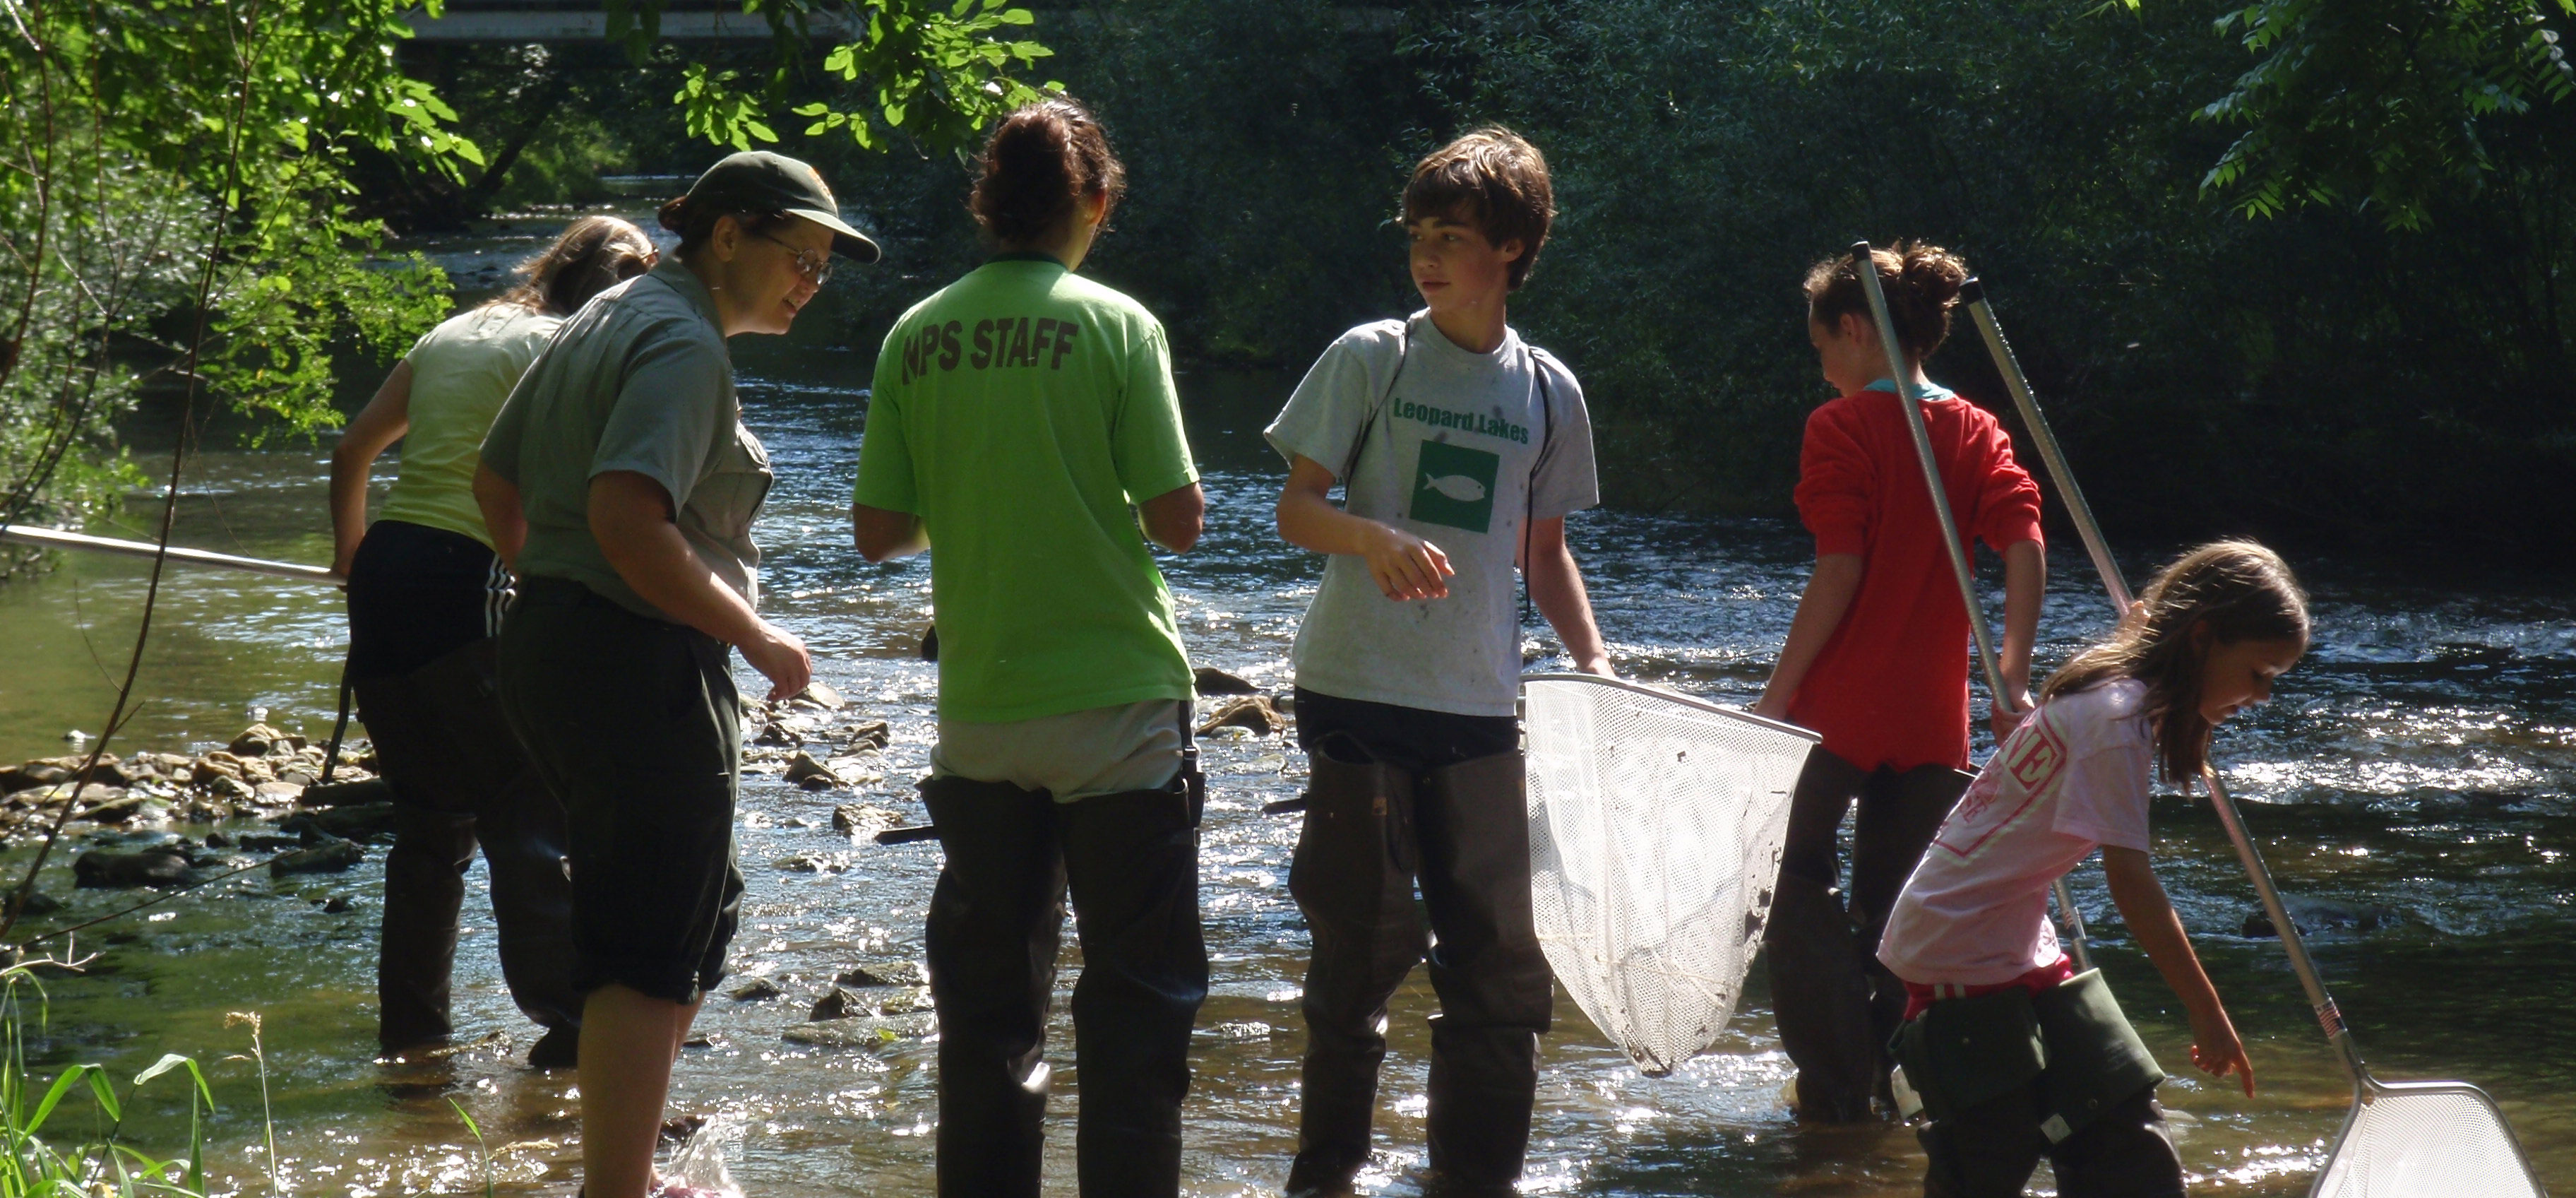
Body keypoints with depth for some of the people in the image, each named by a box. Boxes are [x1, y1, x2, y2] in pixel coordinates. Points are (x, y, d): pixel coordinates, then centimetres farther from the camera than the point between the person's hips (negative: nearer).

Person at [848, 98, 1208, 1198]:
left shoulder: (916, 337, 2)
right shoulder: (1114, 324, -9)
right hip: (1116, 708, -4)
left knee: (988, 995, 13)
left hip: (979, 714, 4)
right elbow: (1177, 519, -11)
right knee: (1138, 994, 4)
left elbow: (879, 533, 4)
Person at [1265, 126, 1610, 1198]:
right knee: (1362, 945, -1)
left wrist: (1594, 662, 5)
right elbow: (1294, 508, -4)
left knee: (1502, 951, 5)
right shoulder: (1370, 359, -2)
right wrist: (1376, 539, -24)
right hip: (1359, 695, -4)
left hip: (1478, 708, 4)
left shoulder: (1548, 392, 8)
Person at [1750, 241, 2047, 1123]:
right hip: (1932, 717, 5)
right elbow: (2025, 549, -5)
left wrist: (1778, 695, -11)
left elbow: (1839, 572, -15)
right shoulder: (1977, 431, 8)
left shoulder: (1841, 427, -8)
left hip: (1838, 706, -5)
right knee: (1899, 904, 15)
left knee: (1802, 882, 7)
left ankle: (1835, 1083, 2)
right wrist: (2013, 680, -6)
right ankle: (1902, 1079, 16)